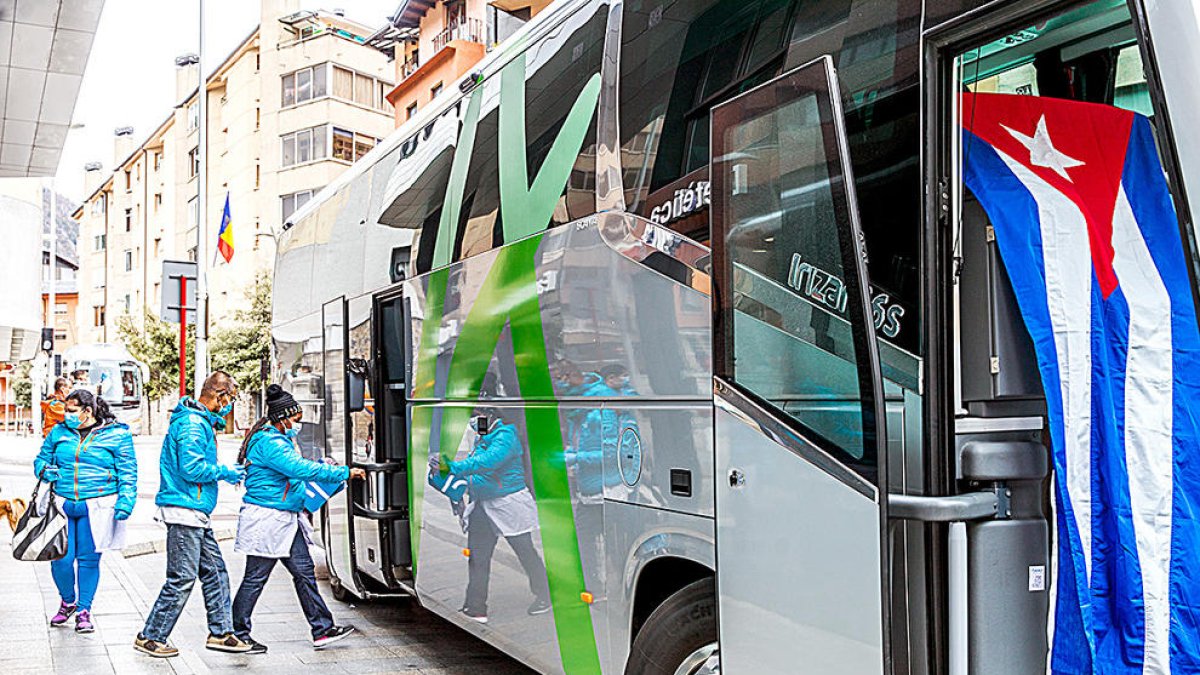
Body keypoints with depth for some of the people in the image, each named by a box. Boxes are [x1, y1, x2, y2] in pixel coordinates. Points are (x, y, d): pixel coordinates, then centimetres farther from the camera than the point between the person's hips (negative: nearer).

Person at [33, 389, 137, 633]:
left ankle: (84, 610, 19)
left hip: (96, 507, -3)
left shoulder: (117, 434, 0)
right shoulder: (59, 432, 10)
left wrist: (125, 501, -10)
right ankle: (67, 601, 27)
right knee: (61, 559, -1)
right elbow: (41, 459, 21)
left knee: (89, 559, 2)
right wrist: (45, 470, -2)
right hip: (62, 504, 3)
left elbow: (127, 472, 0)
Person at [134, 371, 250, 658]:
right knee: (182, 579, -5)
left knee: (215, 572, 13)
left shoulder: (202, 422, 17)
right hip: (184, 509, -11)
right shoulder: (192, 424, -16)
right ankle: (150, 637, 5)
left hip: (197, 514, 11)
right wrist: (224, 472, -10)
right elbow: (192, 468, -22)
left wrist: (226, 472, 14)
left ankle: (220, 632, 20)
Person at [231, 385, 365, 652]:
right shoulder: (270, 444, -19)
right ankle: (237, 634, 14)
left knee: (304, 571, 7)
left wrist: (321, 465, 11)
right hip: (266, 521, -10)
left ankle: (322, 630, 11)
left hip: (286, 520, 10)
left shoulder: (280, 439, 13)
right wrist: (345, 472, -25)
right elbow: (301, 469, -28)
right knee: (255, 577, 1)